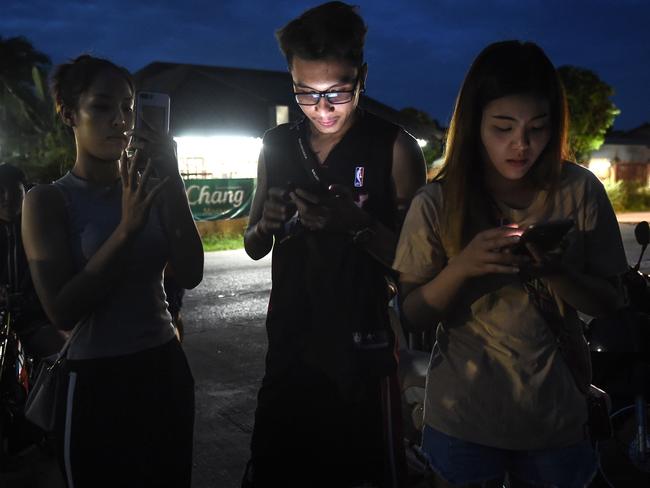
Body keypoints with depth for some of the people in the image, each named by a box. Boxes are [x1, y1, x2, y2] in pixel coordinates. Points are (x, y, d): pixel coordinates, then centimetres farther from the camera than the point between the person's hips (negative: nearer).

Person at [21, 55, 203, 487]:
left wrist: (173, 183, -17)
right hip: (99, 381, -4)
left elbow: (190, 274, -9)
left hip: (166, 369, 4)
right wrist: (128, 228, -24)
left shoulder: (149, 187, 3)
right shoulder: (48, 200, -8)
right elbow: (62, 311, -18)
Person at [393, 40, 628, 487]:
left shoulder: (579, 191, -9)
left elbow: (608, 303, -2)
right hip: (464, 417, -1)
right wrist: (462, 267, -25)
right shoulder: (438, 203, -11)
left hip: (556, 413, 1)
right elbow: (414, 315, -6)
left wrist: (557, 273, -23)